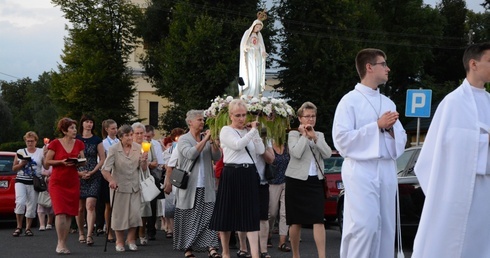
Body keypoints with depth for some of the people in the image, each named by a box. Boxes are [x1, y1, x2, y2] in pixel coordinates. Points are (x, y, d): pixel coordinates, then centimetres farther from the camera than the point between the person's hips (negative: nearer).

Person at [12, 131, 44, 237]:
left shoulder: (41, 152, 6)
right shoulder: (20, 152, 10)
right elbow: (14, 168, 13)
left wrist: (46, 155, -17)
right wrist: (21, 164, -7)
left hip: (34, 183, 0)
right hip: (21, 181, 0)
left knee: (31, 206, 1)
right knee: (20, 202, -16)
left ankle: (28, 228, 11)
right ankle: (19, 227, -6)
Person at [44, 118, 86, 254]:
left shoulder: (79, 144, 7)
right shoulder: (55, 144, -5)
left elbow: (82, 162, 14)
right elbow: (47, 162, -4)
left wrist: (80, 160, -9)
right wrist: (62, 162, -16)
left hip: (73, 183, 4)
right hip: (57, 182, -4)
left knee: (69, 214, 3)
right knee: (60, 212, -14)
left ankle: (63, 243, 11)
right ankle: (60, 243, -6)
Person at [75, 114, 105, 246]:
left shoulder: (97, 140, 6)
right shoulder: (75, 139, 7)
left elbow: (102, 159, 4)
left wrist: (92, 172, -8)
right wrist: (78, 172, -7)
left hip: (94, 176, -1)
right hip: (78, 176, 1)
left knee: (90, 205, -14)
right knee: (80, 207, 4)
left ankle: (89, 235, -18)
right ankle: (81, 233, 19)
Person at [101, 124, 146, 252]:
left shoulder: (138, 148, -3)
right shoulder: (114, 149, -11)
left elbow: (144, 168, 0)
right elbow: (105, 169, -15)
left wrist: (144, 160, -22)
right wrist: (111, 180, -33)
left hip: (134, 186, 2)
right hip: (119, 186, -2)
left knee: (135, 213, -3)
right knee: (119, 214, 6)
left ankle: (131, 239, 17)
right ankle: (119, 241, 21)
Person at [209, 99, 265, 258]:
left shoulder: (249, 131, 14)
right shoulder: (226, 130, -2)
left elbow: (261, 151, 4)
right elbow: (238, 144, -20)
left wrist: (254, 131, 0)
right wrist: (253, 131, -11)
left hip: (249, 174, 4)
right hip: (232, 174, -4)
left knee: (251, 215, -3)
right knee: (227, 213, 4)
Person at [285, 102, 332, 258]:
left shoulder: (319, 135, 14)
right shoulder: (293, 134, 2)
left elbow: (327, 154, -2)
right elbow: (296, 153, -16)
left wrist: (314, 137, -9)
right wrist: (304, 135, -8)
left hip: (315, 181, 3)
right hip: (297, 180, -2)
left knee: (318, 220, -10)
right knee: (296, 221, 4)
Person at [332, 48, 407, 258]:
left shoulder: (388, 103, 17)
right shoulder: (350, 101, -2)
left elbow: (401, 140, 18)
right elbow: (341, 139, -11)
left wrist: (391, 128, -4)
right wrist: (377, 125, -12)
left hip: (387, 171, 6)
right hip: (361, 170, -6)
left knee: (385, 227, 4)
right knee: (364, 225, -13)